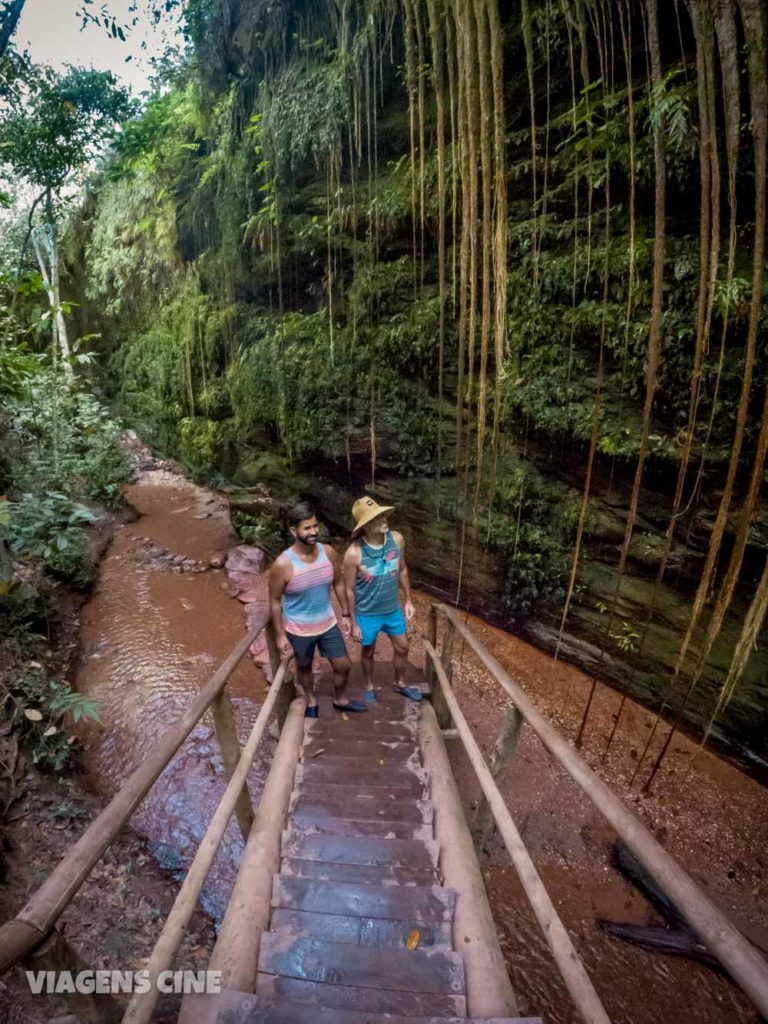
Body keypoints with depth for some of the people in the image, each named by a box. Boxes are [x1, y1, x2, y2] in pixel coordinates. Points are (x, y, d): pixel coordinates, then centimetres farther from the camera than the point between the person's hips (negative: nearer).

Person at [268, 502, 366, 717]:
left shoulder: (329, 553, -14)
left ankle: (340, 699, 45)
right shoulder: (282, 564, -25)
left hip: (328, 624, 3)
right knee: (304, 667, 22)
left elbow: (338, 583, 2)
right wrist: (280, 635, -10)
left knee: (343, 665, 16)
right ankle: (311, 701, 52)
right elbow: (275, 601, -13)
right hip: (299, 630, -3)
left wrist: (346, 614, 5)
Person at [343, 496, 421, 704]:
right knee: (368, 652, 20)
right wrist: (354, 623, -9)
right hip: (367, 614, -4)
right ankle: (369, 687, 48)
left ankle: (400, 684, 49)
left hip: (393, 609, 4)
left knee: (402, 648, 21)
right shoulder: (354, 553, -27)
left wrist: (408, 600, 7)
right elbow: (349, 590, -15)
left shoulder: (397, 539, -15)